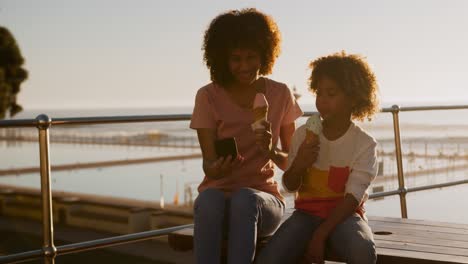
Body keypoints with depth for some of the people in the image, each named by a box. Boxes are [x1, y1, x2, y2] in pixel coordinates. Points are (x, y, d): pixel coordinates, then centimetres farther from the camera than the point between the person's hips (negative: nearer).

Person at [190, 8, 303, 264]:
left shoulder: (281, 94, 4)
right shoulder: (208, 96, 0)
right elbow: (208, 164, -4)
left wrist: (271, 150, -18)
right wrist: (217, 168, -29)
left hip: (263, 198, 1)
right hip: (218, 192, 0)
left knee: (245, 199, -37)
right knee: (209, 199, -38)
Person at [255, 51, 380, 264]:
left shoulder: (364, 143, -4)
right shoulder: (303, 135, 4)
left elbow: (353, 197, -13)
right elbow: (290, 186, 10)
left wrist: (320, 234, -23)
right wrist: (297, 166, -14)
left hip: (343, 215, -2)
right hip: (307, 212, 3)